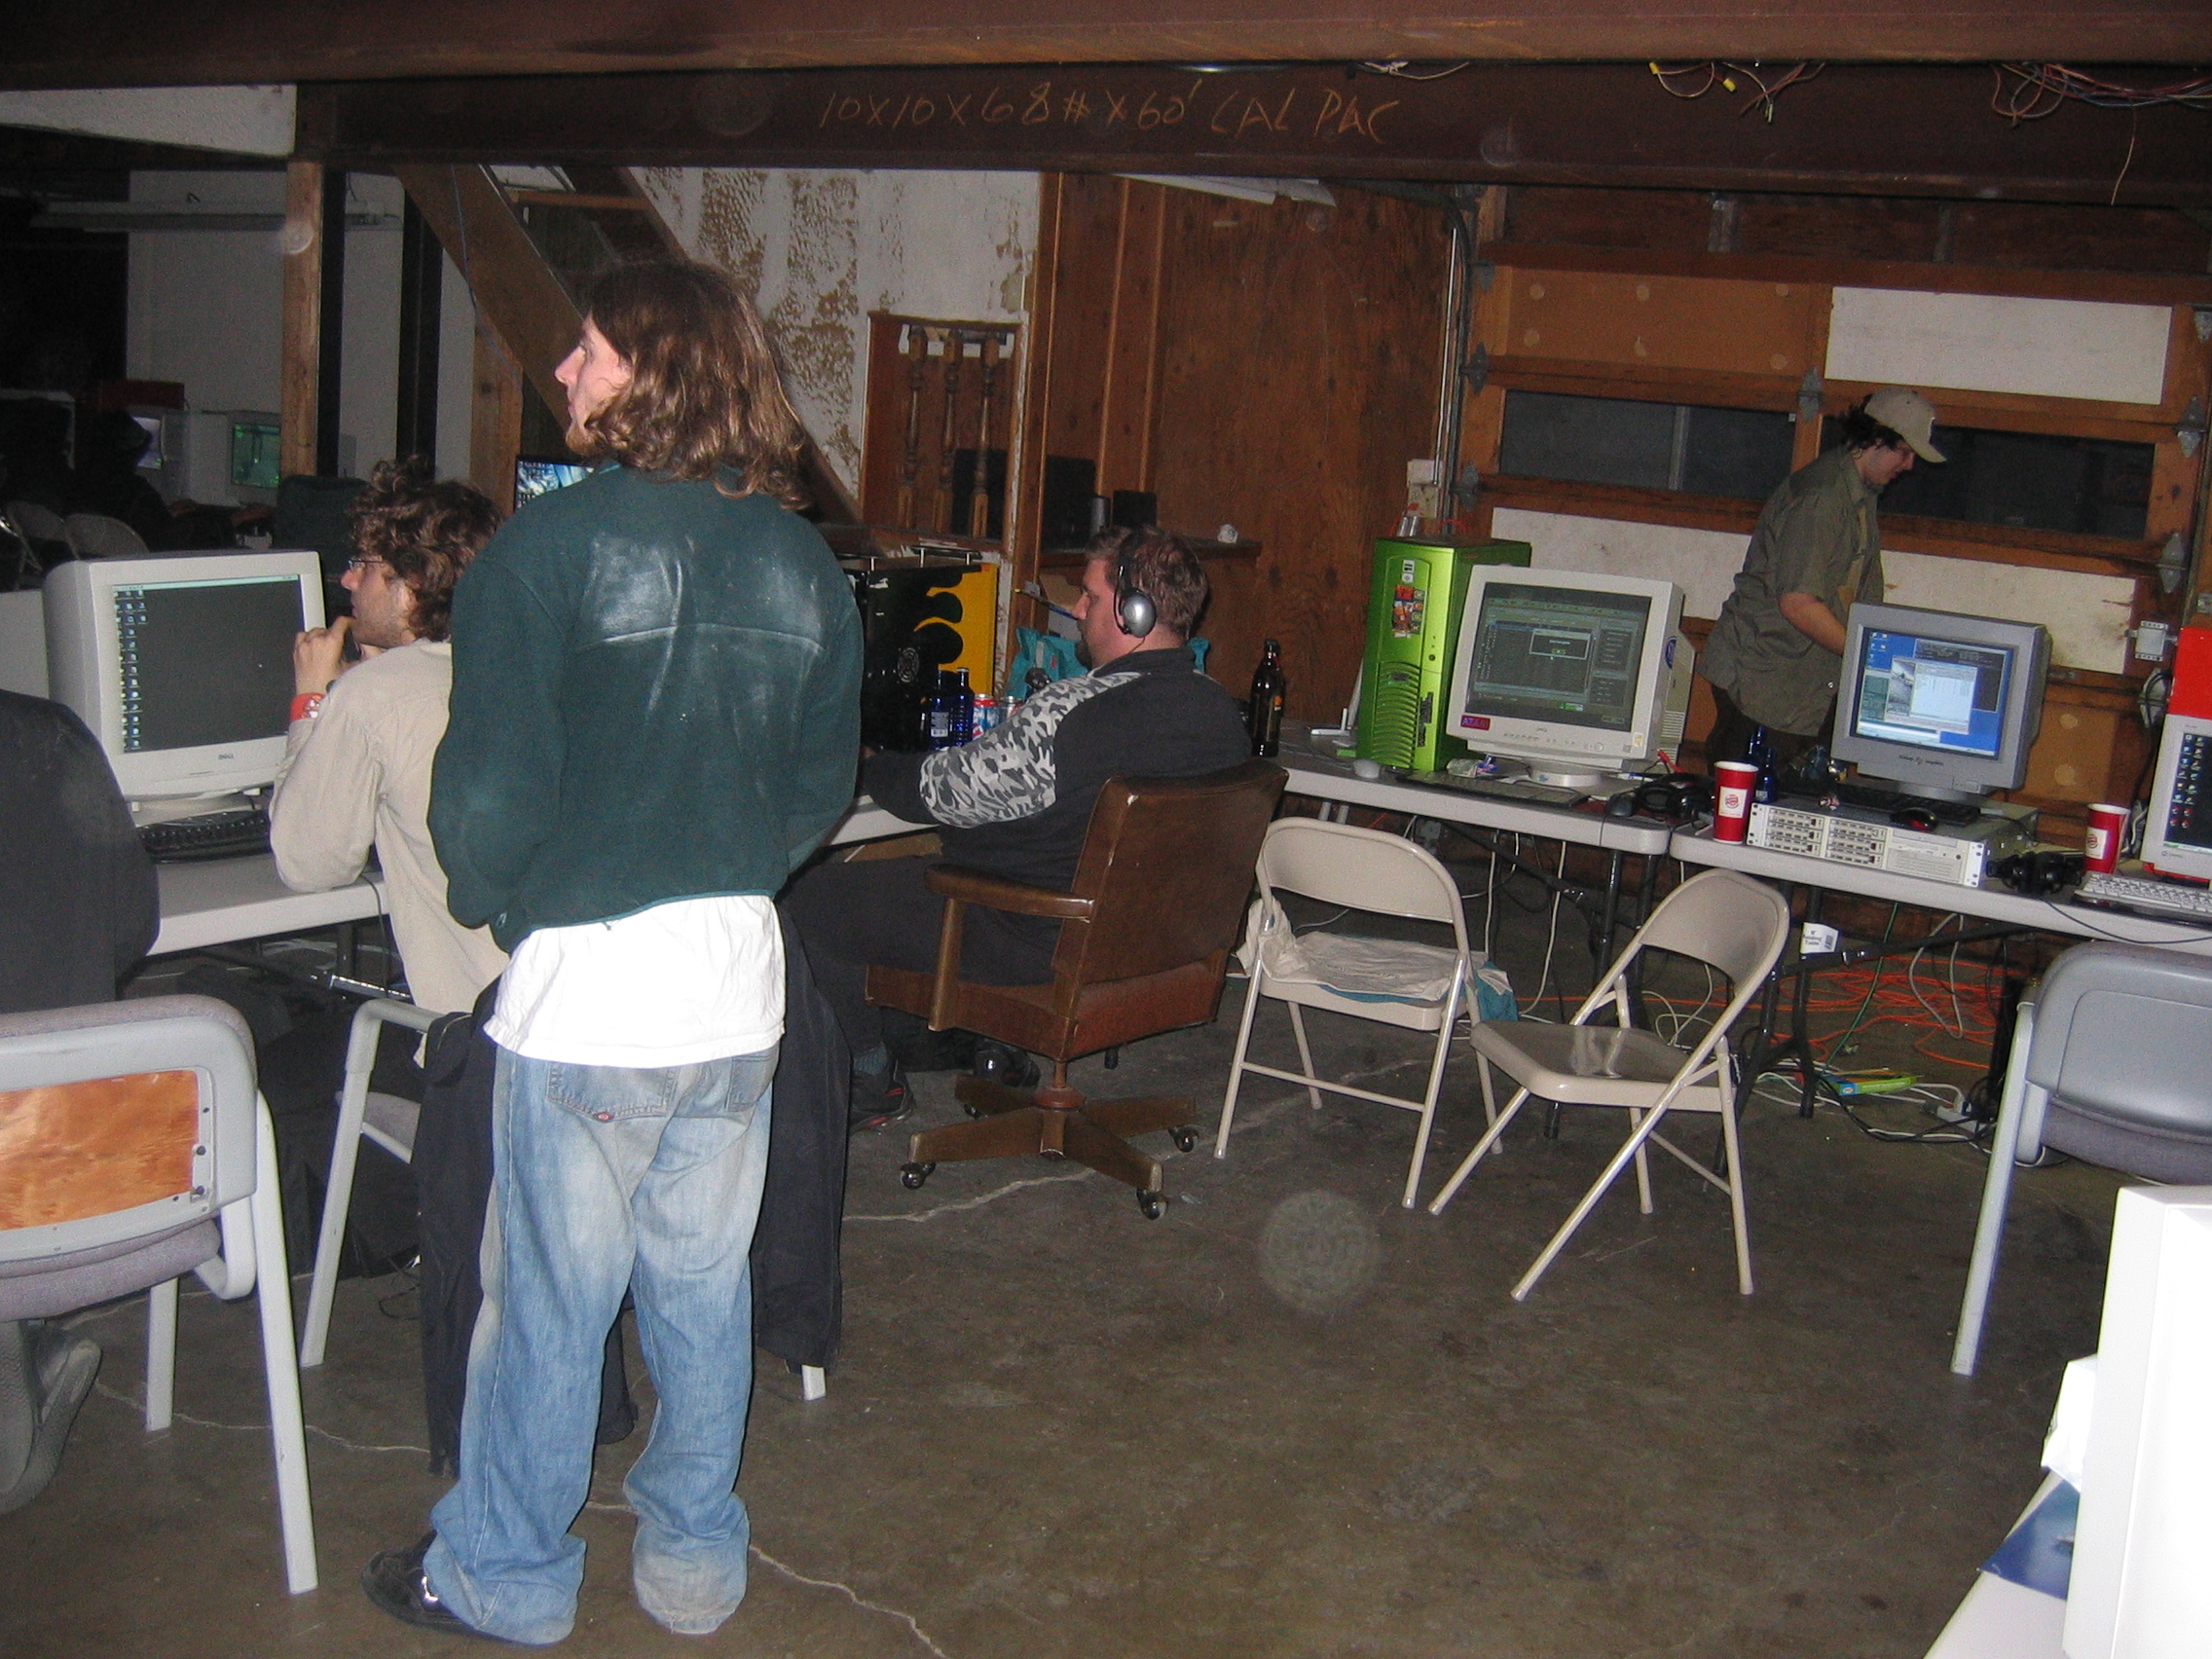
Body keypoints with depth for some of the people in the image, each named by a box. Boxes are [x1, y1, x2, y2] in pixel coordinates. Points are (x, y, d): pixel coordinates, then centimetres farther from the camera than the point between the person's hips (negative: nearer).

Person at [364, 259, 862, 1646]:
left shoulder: (553, 546, -14)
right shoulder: (804, 563, 3)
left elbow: (492, 786, -13)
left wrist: (489, 899, 6)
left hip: (585, 985, -5)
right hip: (739, 976, 5)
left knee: (549, 1299, 11)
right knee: (704, 1286, 17)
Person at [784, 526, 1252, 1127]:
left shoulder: (1073, 714, -29)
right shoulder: (1223, 714, -3)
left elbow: (942, 790, -17)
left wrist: (867, 768, 4)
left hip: (1039, 942, -9)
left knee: (809, 896, 3)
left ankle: (873, 1083, 18)